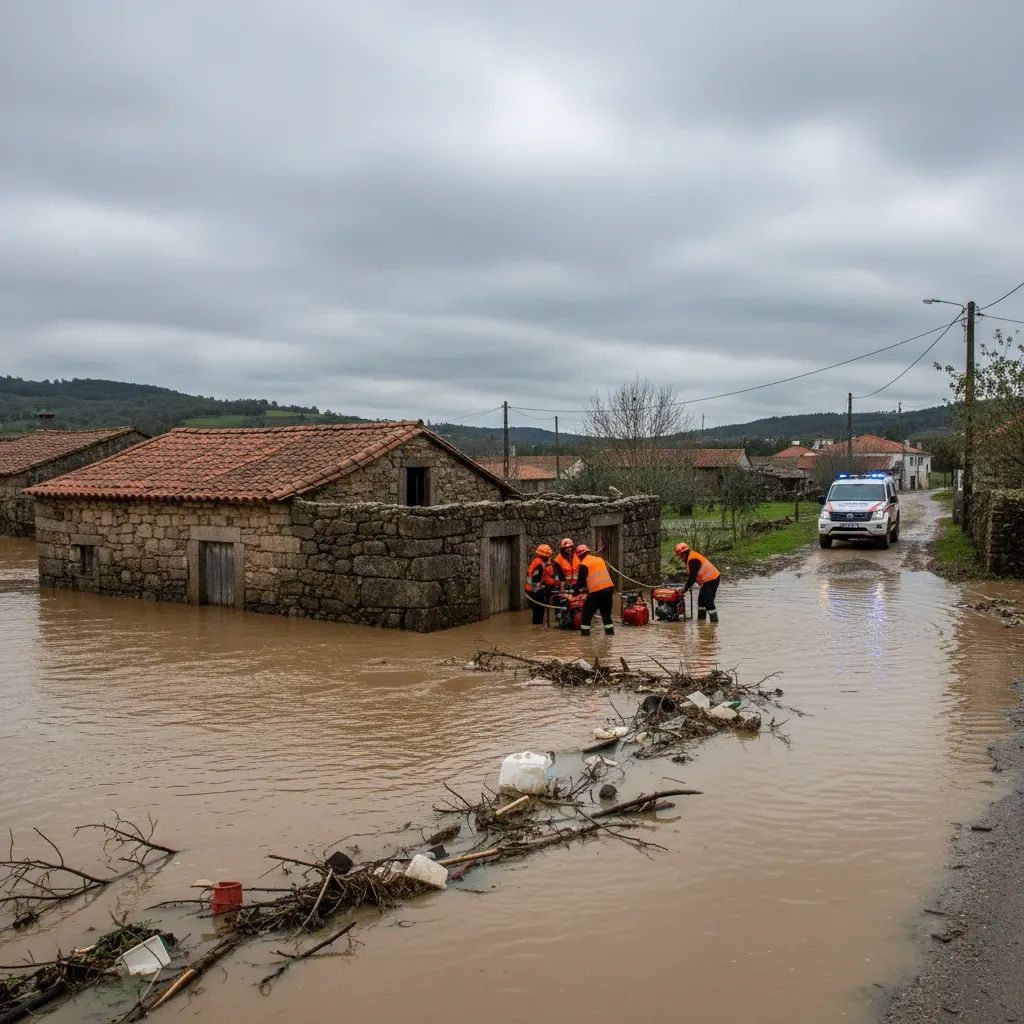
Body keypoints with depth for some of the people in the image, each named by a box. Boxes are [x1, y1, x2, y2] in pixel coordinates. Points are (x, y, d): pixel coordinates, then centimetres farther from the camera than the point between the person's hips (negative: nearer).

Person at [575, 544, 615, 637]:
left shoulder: (583, 565, -2)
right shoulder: (600, 560, 17)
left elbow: (581, 580, 2)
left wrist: (576, 590, 16)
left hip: (596, 591, -6)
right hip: (609, 588, 6)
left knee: (587, 612, 5)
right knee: (606, 612, 20)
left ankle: (584, 633, 5)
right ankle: (609, 632, 20)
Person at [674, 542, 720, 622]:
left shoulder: (693, 560, -21)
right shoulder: (689, 558, 12)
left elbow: (692, 576, -24)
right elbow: (691, 574, 17)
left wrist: (686, 588, -19)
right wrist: (689, 585, 9)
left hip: (711, 580, -11)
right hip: (707, 580, 11)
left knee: (708, 601, -11)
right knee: (701, 600, 15)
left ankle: (714, 620, -8)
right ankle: (701, 619, 23)